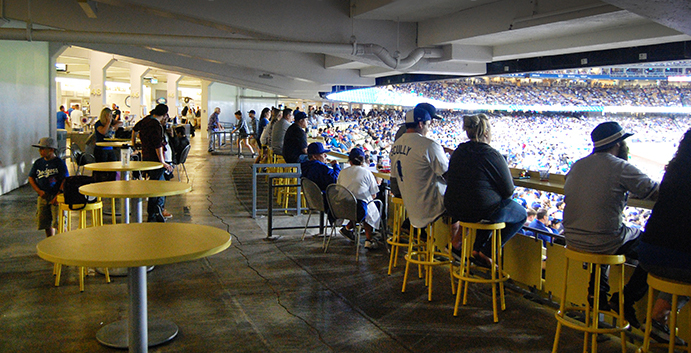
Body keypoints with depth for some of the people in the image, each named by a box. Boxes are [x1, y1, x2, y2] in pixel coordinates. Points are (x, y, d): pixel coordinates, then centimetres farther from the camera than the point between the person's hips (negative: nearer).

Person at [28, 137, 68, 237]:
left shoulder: (59, 162, -6)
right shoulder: (38, 162, 9)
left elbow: (65, 180, -10)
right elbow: (31, 178, 14)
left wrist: (58, 195, -16)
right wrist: (38, 191, -1)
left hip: (56, 196, -5)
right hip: (43, 196, 5)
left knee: (59, 223, -11)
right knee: (46, 223, 10)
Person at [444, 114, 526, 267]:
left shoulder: (458, 151, 3)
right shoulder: (493, 155, -17)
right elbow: (508, 191, -11)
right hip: (481, 212, -7)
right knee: (521, 214, 19)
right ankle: (486, 252, 11)